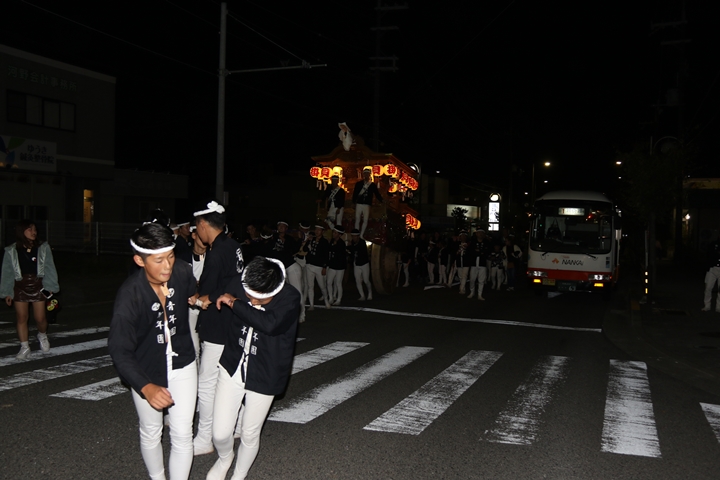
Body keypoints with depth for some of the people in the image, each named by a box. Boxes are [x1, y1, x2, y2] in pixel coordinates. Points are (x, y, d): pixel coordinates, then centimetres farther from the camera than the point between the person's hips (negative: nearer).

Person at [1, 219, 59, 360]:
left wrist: (50, 287, -9)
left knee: (40, 318, 2)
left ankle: (42, 336, 33)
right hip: (20, 287, 1)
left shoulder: (43, 248, -5)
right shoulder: (11, 251, -4)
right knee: (21, 317, 5)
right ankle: (24, 347, 17)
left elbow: (49, 268, -4)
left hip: (38, 286, 0)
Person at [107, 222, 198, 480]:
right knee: (151, 434, 16)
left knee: (182, 434, 1)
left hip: (182, 363, 2)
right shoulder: (129, 295, -28)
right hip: (147, 371, -2)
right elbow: (120, 350, -30)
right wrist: (146, 387, -43)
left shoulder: (183, 272, -18)